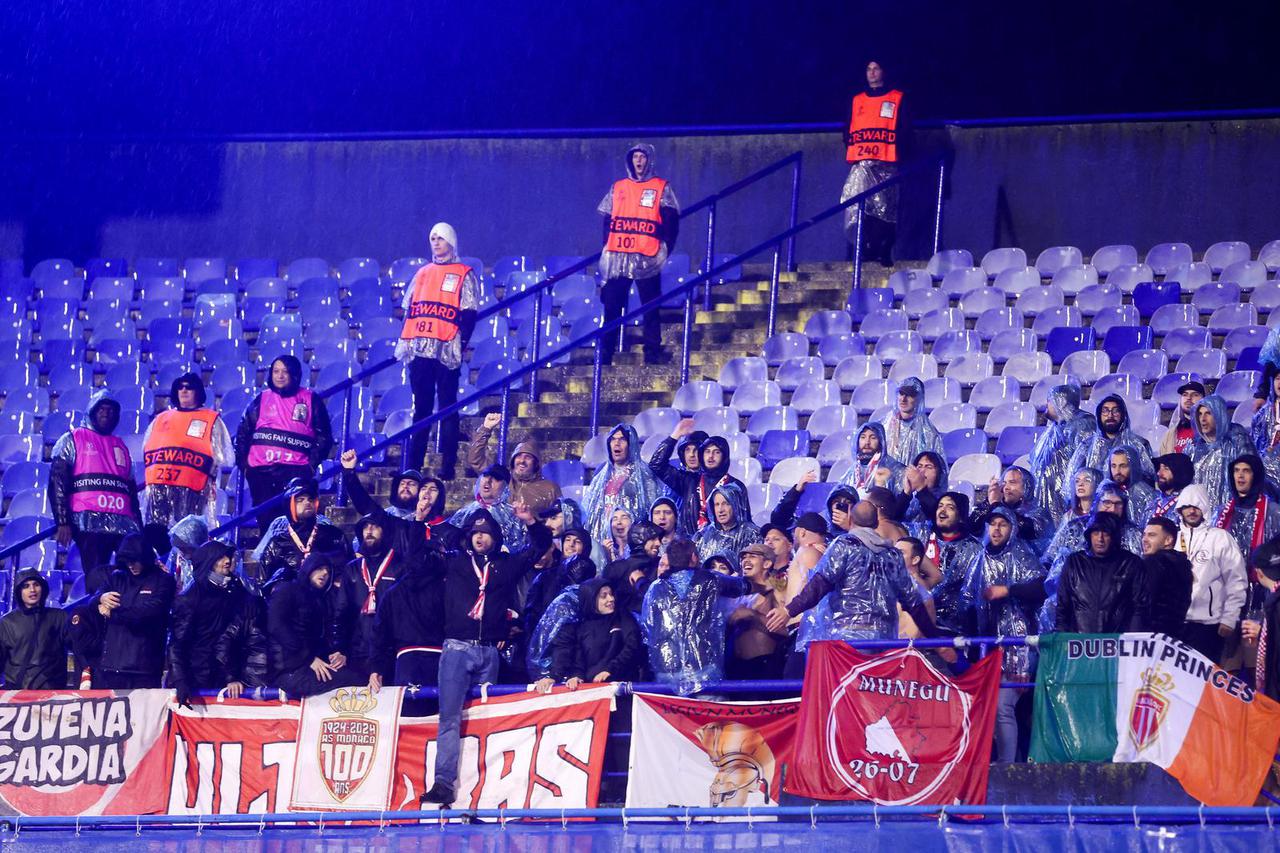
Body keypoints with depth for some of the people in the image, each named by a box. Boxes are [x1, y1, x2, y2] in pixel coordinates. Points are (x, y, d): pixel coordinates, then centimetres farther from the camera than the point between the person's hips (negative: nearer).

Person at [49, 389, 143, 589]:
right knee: (97, 579, -11)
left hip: (124, 525, 4)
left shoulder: (121, 447, 26)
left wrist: (139, 527, 17)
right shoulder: (72, 440, 11)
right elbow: (57, 484, 2)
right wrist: (63, 523, -9)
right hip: (90, 523, -4)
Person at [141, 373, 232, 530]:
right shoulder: (160, 419, 24)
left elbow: (222, 457, 6)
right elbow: (145, 452, 24)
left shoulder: (211, 420, 13)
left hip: (191, 490, -4)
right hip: (158, 487, 4)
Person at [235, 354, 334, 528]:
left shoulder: (311, 401, 9)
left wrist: (312, 463, -2)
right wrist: (243, 463, 7)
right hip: (261, 473, 2)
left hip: (296, 472, -2)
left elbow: (324, 436, 9)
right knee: (265, 519, 1)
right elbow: (243, 433, 16)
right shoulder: (261, 400, 14)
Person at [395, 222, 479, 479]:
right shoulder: (422, 274, 18)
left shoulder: (464, 274, 4)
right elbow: (409, 310, 19)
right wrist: (404, 342, 9)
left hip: (446, 350, -5)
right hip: (419, 351, 5)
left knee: (447, 407, -3)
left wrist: (461, 344, -12)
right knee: (421, 406, 7)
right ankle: (413, 464, 9)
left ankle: (448, 465, -2)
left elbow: (469, 315, -3)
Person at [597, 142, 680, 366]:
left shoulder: (661, 188, 6)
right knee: (612, 307, 2)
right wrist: (607, 247, 7)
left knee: (650, 307, -1)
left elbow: (671, 222, 2)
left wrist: (664, 248, -7)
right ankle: (605, 354, 4)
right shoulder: (618, 188, 14)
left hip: (647, 259, -3)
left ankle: (653, 352, 1)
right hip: (617, 258, 3)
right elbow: (607, 221, 16)